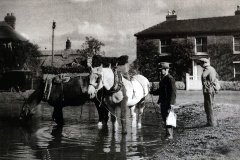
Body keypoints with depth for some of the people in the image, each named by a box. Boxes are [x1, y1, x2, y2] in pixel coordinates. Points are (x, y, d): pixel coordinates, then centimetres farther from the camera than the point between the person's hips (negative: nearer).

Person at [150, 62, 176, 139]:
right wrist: (152, 92, 10)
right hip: (163, 103, 10)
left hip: (168, 103, -9)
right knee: (164, 118, 14)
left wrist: (171, 103, -23)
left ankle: (170, 135, -2)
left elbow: (173, 91, -18)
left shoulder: (170, 79, -13)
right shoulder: (163, 79, 15)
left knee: (168, 119, -7)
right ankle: (168, 134, 24)